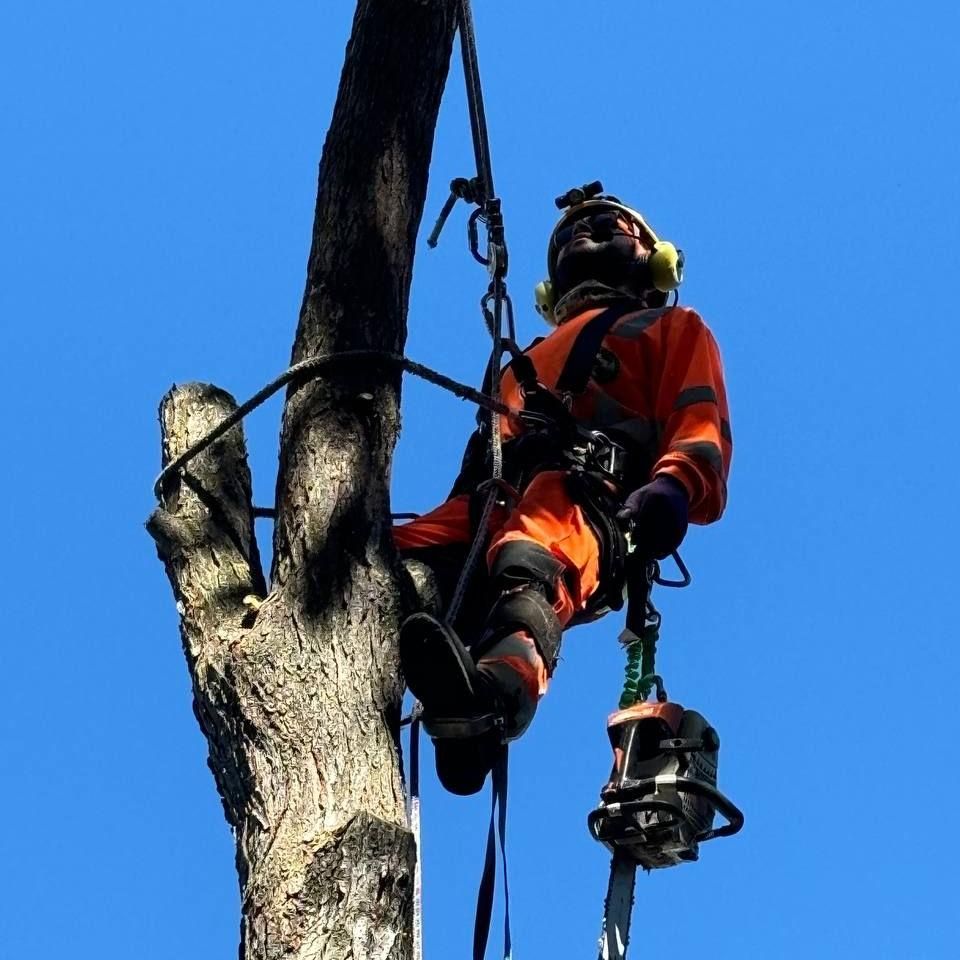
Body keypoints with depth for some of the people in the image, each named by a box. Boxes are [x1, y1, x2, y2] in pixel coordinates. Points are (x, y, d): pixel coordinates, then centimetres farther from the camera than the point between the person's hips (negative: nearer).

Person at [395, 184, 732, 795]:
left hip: (590, 498, -5)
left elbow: (702, 428, 12)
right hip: (493, 510, 6)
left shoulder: (674, 329, 32)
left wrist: (670, 488, -12)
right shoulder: (532, 360, 47)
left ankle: (500, 690, -72)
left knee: (528, 567, -43)